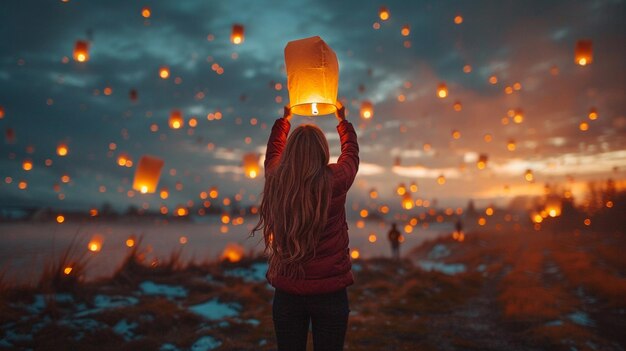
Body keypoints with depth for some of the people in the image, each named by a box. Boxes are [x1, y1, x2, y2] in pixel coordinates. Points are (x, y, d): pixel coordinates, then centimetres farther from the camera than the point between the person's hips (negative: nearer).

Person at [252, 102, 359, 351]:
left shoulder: (275, 180, -7)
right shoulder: (334, 181, -13)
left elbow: (273, 149, 16)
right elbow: (351, 152, 9)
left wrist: (284, 119, 33)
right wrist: (342, 120, 27)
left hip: (286, 292, 2)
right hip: (330, 292, -2)